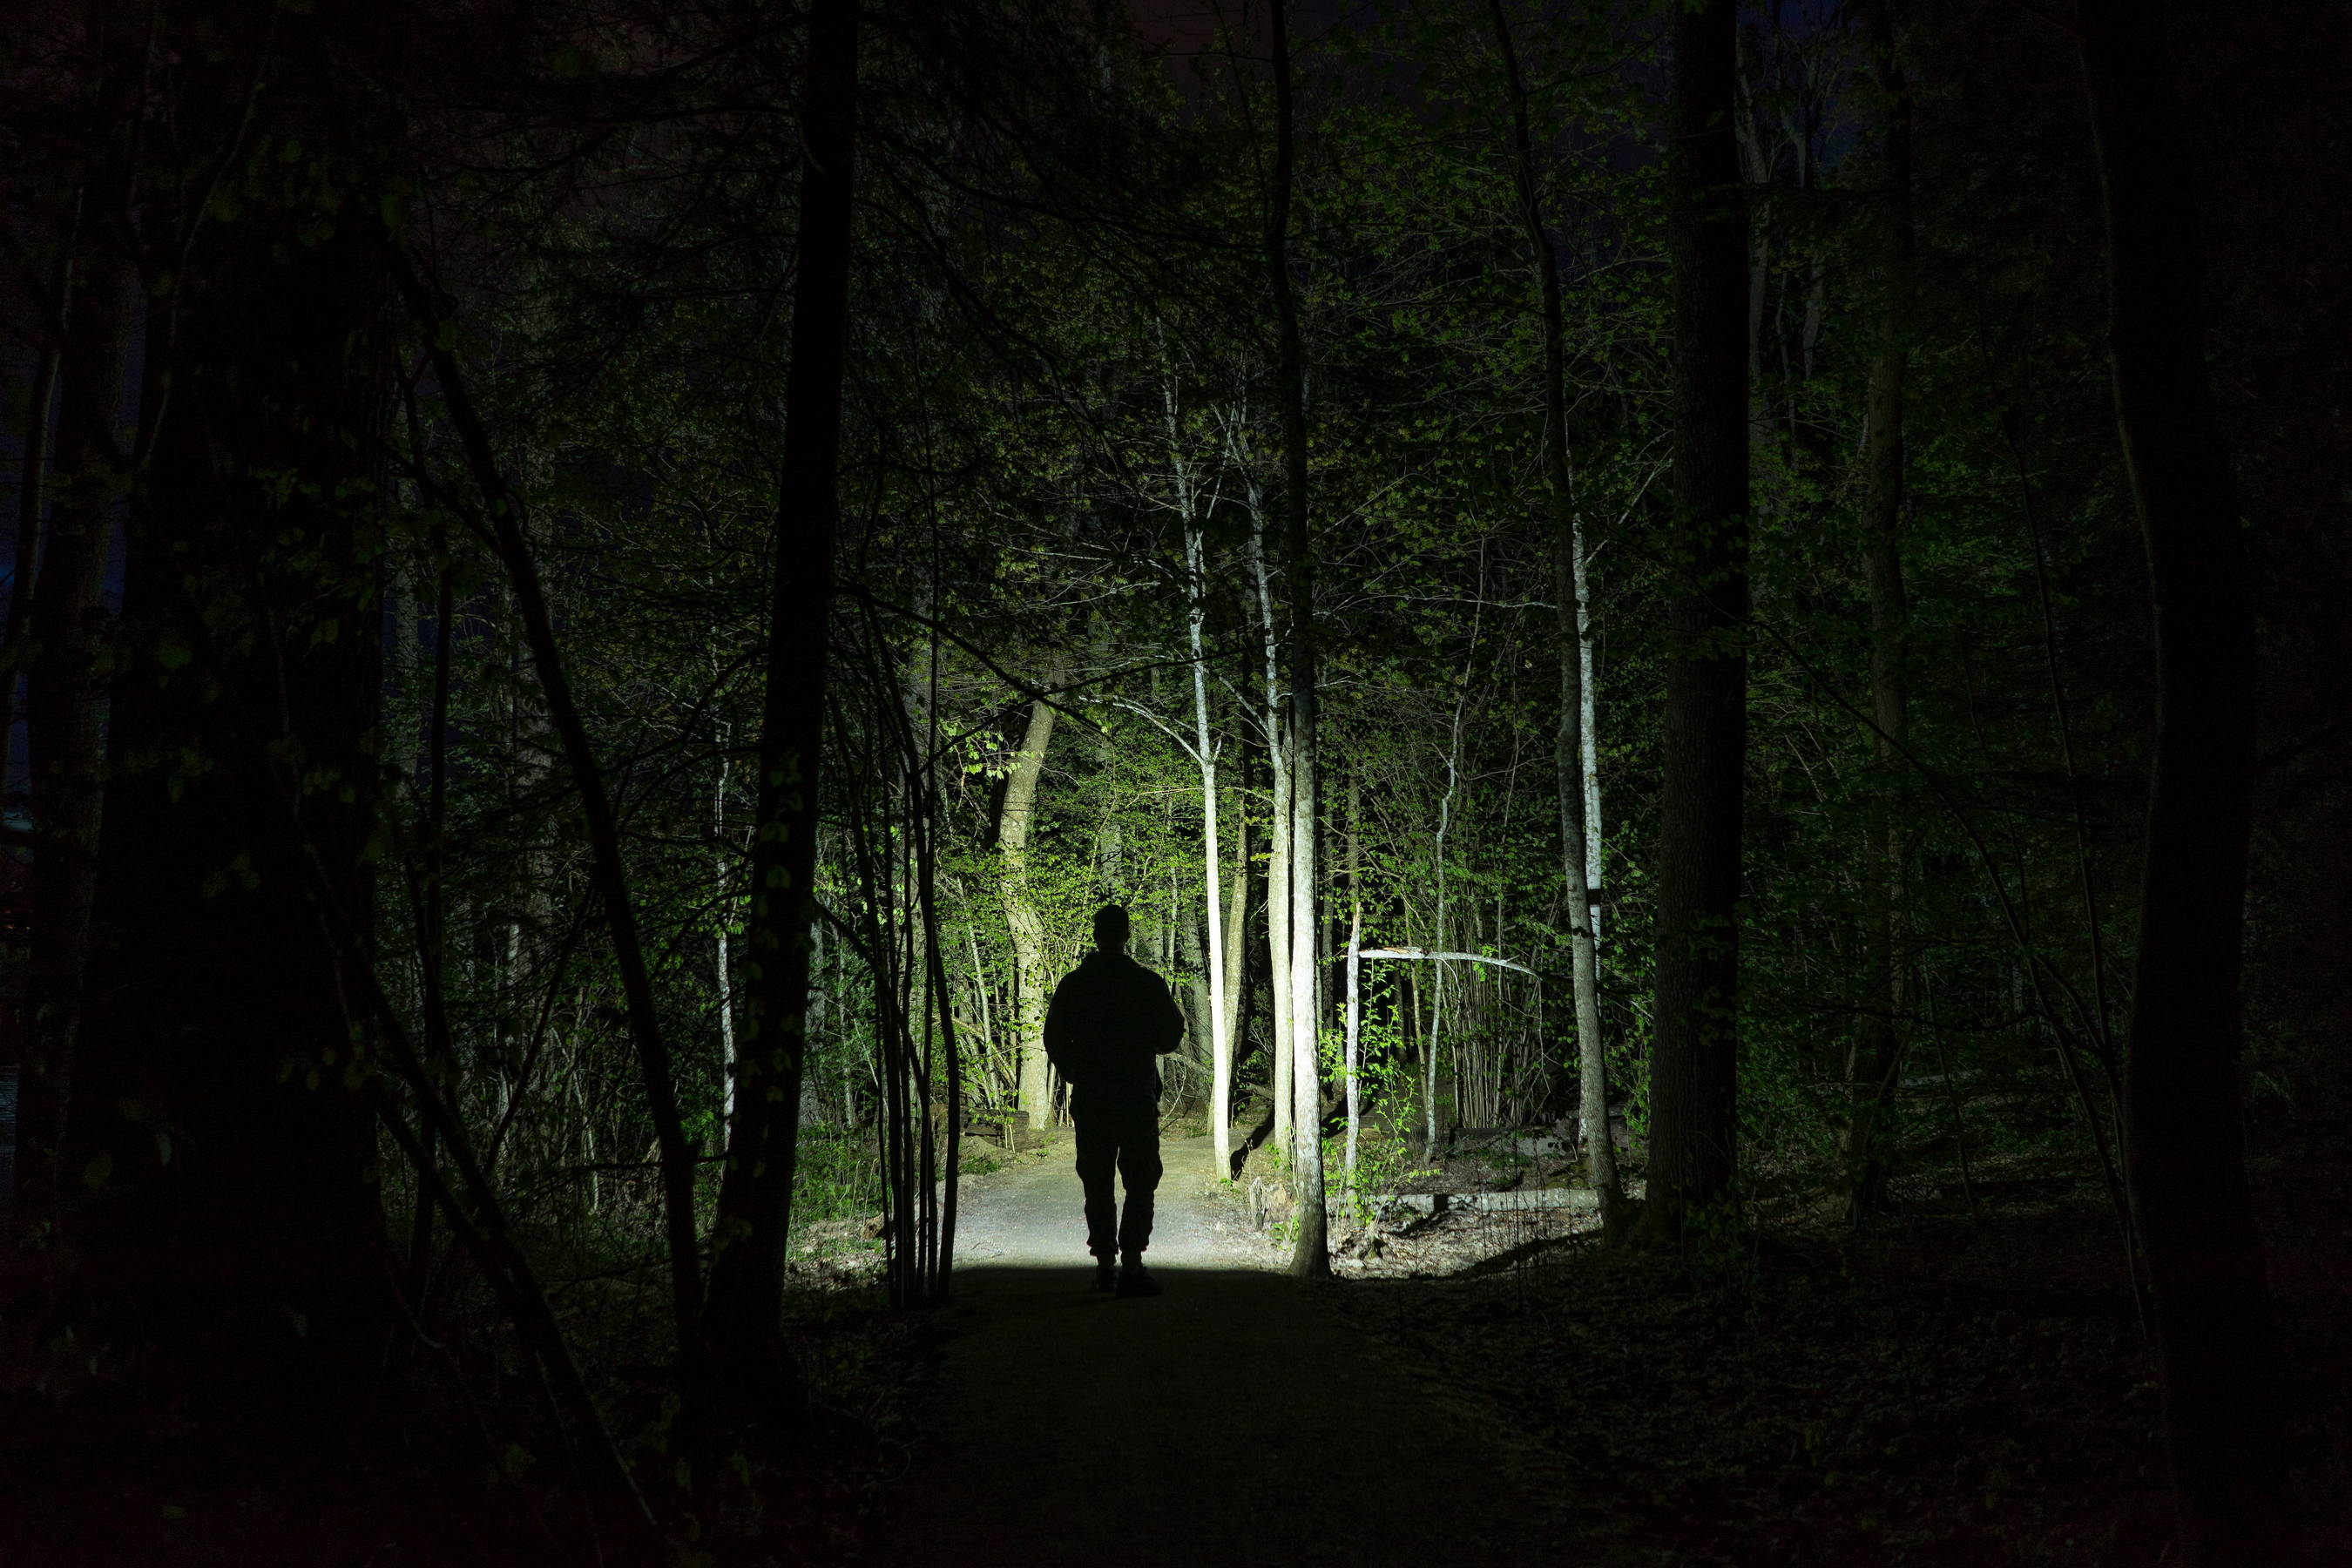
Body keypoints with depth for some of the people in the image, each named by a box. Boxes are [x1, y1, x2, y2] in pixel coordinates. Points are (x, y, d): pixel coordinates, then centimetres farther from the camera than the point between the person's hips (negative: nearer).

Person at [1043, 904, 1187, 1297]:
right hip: (1138, 1098, -2)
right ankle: (1131, 1264, -8)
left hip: (1090, 1099, 2)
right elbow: (1172, 1034, 1)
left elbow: (1054, 1039, 3)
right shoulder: (1148, 984, -5)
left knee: (1097, 1183, 11)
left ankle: (1105, 1262, 12)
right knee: (1140, 1181, 1)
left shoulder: (1073, 985, 0)